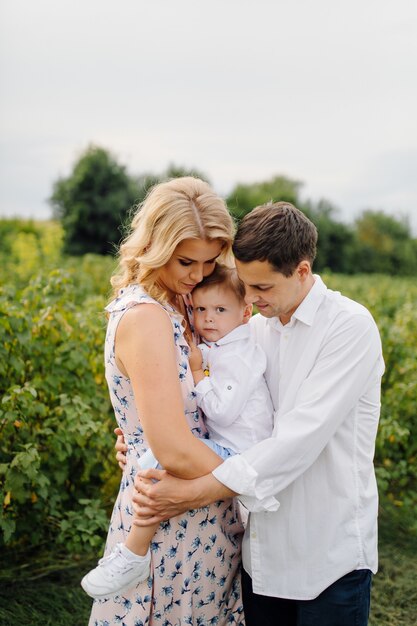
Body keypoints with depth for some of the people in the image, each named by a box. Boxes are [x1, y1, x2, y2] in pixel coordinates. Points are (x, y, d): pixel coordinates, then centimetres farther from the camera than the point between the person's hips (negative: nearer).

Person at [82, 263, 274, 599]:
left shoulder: (237, 357, -14)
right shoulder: (213, 349, 14)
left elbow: (221, 412, -23)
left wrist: (197, 371, -15)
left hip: (236, 453, -11)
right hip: (226, 446, 11)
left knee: (158, 457, -29)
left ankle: (134, 555, -20)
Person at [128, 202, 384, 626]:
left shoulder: (350, 327, -16)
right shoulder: (256, 330, 5)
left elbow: (300, 438, -25)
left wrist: (193, 492, -25)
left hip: (330, 559, -6)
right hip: (263, 552, 6)